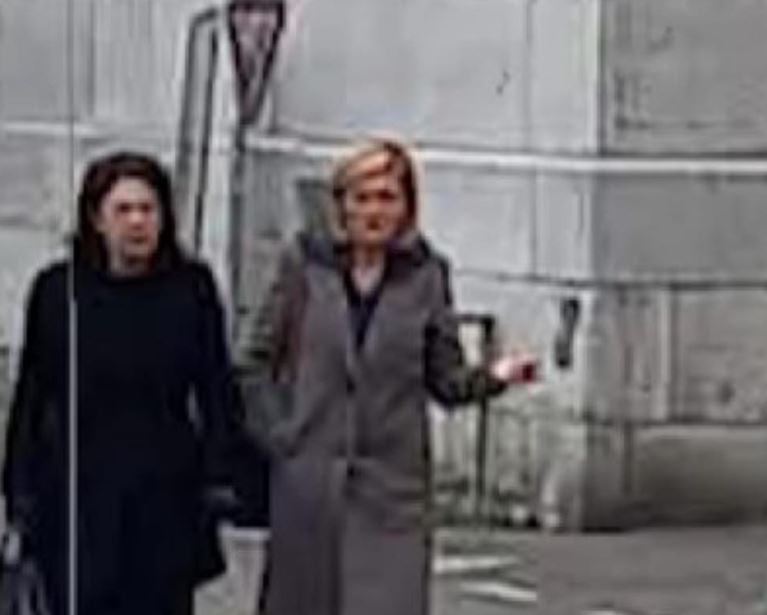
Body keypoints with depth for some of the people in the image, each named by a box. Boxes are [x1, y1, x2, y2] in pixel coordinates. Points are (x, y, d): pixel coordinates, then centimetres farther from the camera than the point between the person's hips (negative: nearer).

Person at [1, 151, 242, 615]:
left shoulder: (192, 288, 2)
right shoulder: (57, 290, 2)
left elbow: (216, 393, 6)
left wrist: (217, 475, -3)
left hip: (167, 506, 0)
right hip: (78, 503, 0)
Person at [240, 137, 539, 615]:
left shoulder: (426, 277, 3)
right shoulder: (305, 263, 2)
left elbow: (446, 380, 4)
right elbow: (259, 359, 6)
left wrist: (494, 376, -15)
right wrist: (275, 432, -3)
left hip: (393, 488, 0)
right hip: (307, 483, 1)